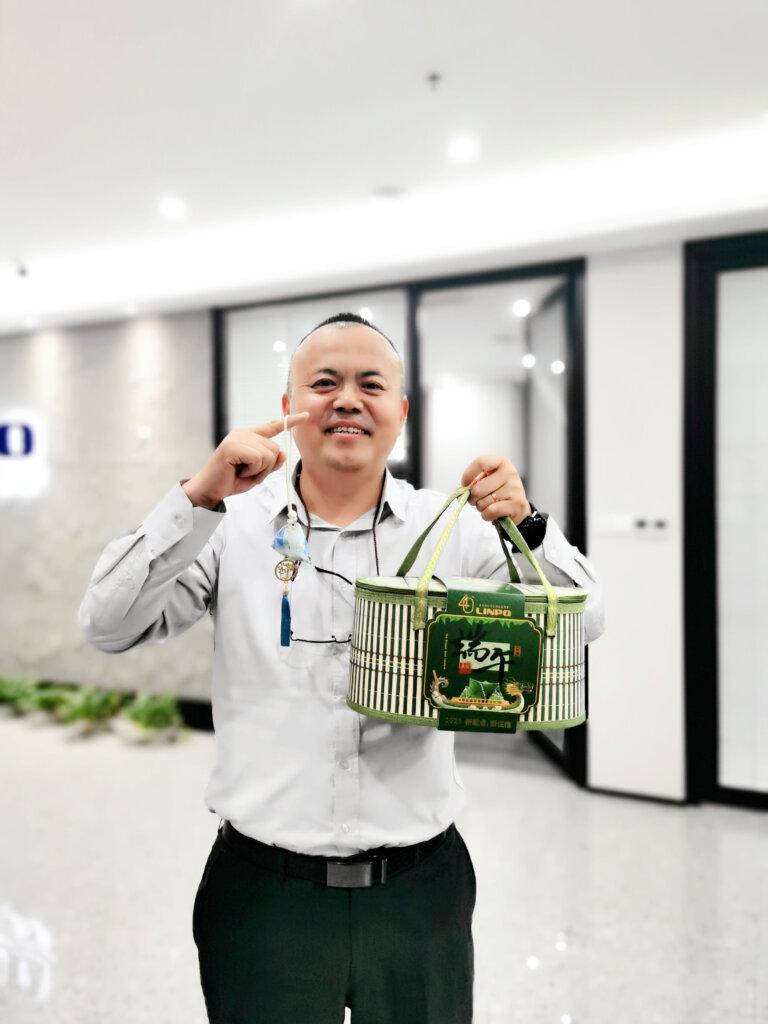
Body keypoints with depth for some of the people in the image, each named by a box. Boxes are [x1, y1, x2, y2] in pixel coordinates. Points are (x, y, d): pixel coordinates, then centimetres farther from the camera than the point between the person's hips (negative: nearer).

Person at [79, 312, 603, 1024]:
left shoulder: (451, 527, -2)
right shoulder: (233, 525, -3)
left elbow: (579, 625, -2)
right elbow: (108, 625, -11)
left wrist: (528, 528, -21)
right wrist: (199, 497, -23)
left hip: (420, 889, 2)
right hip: (265, 891, -1)